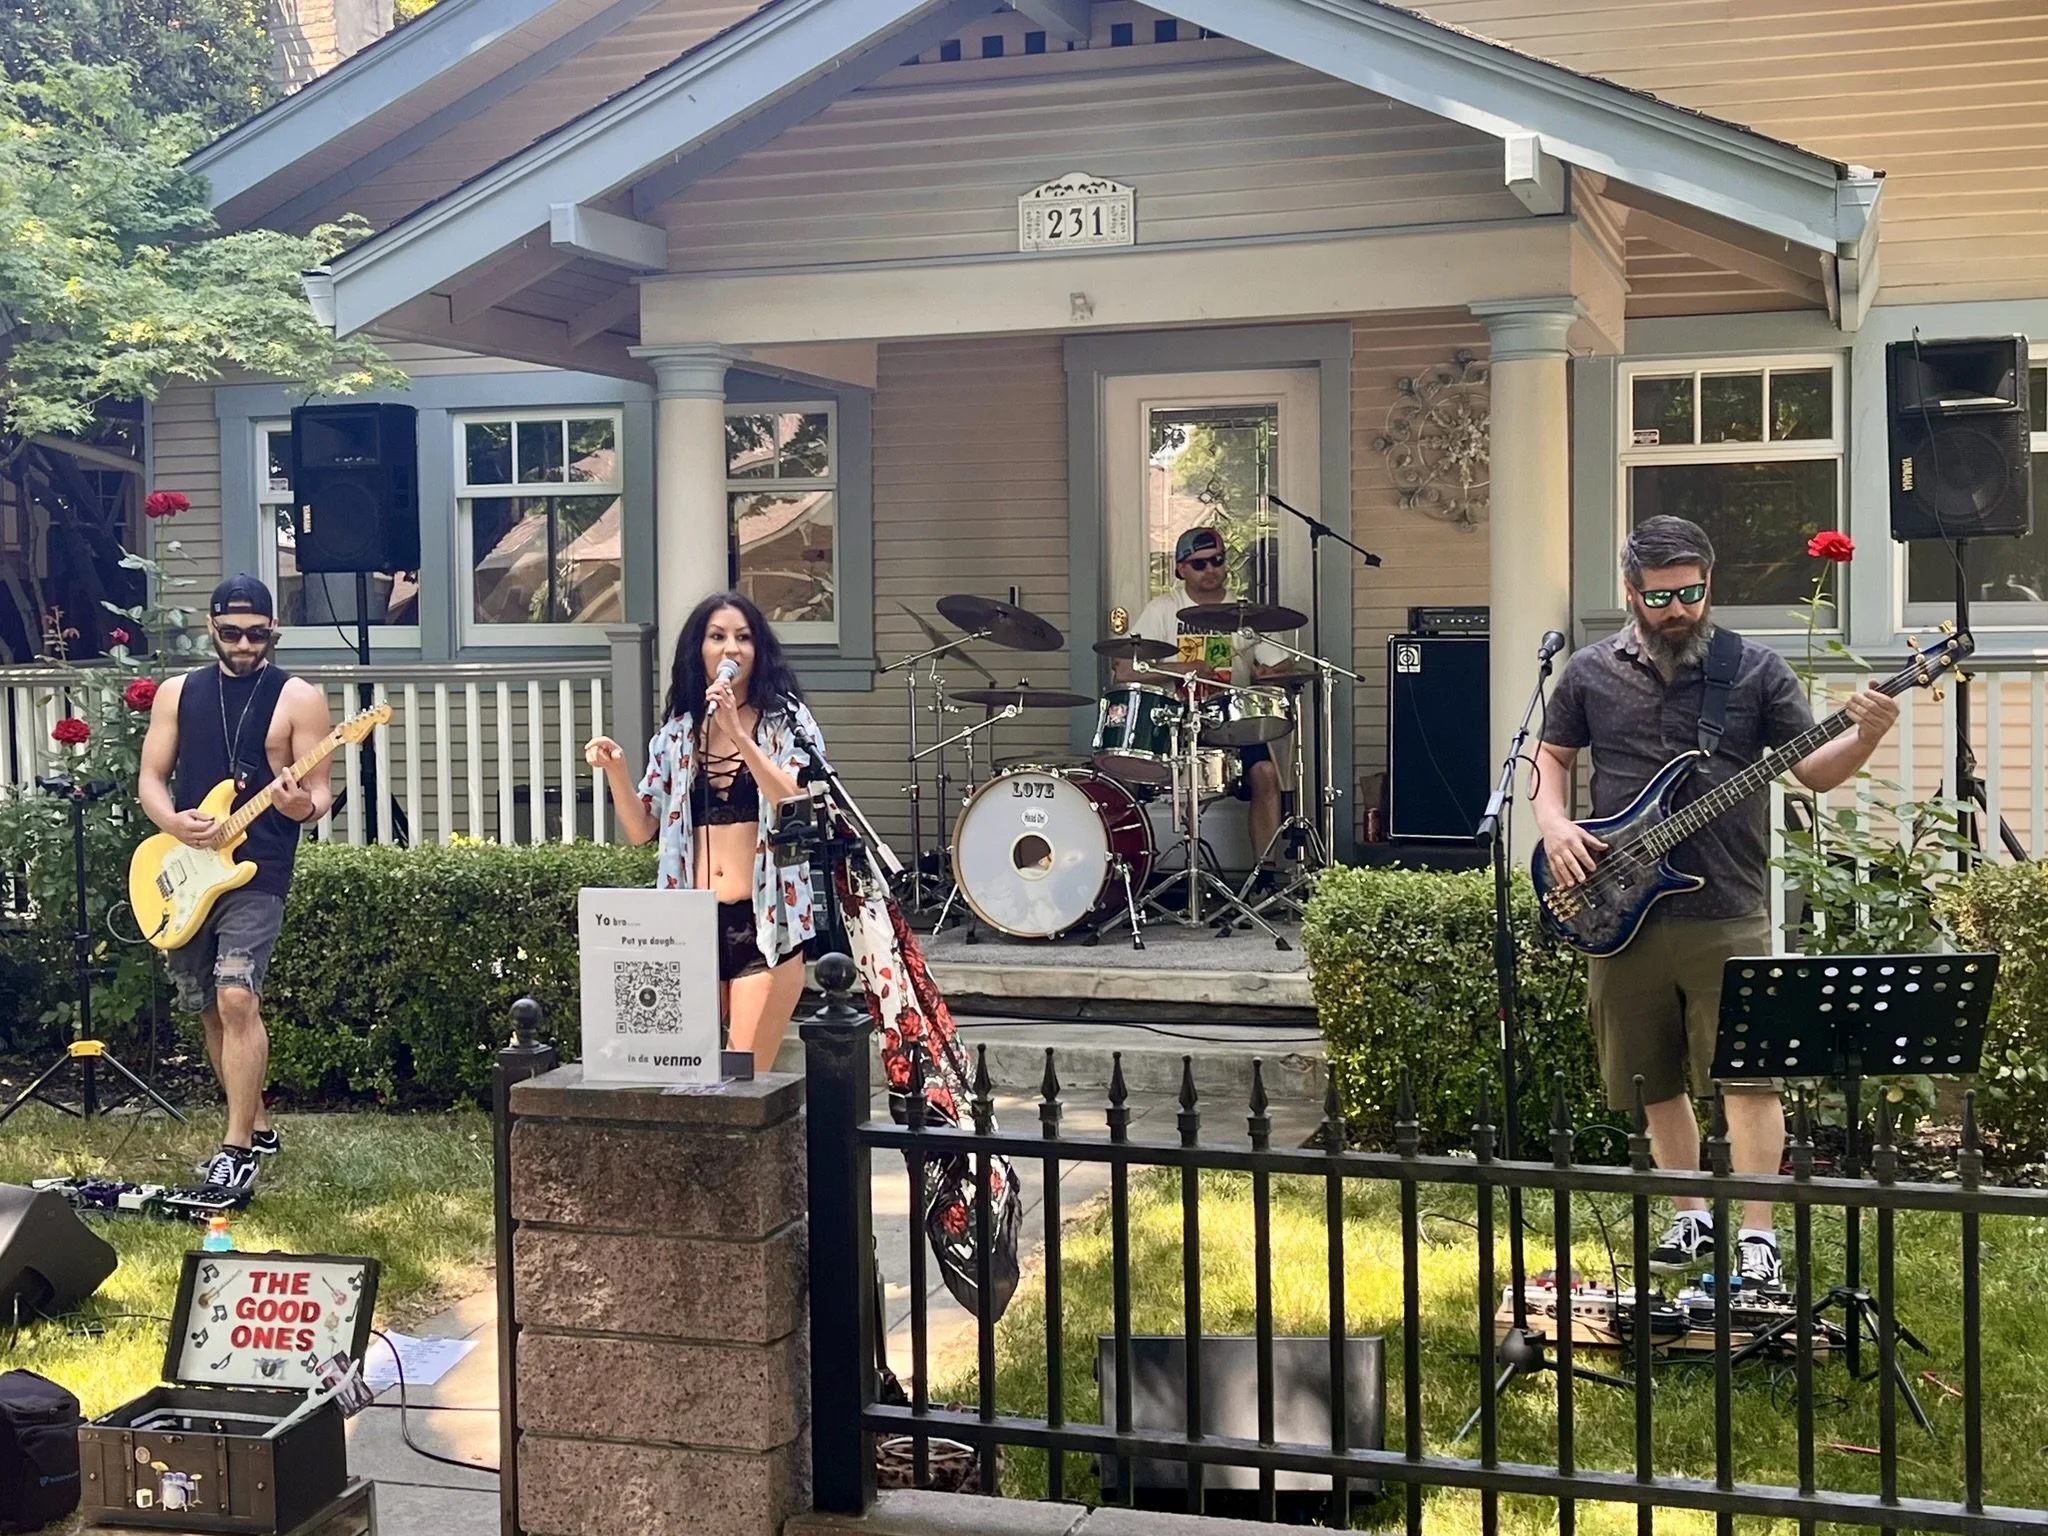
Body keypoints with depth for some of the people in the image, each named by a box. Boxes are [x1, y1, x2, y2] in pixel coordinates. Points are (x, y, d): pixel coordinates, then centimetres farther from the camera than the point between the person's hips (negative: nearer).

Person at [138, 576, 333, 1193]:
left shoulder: (298, 698, -1)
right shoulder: (178, 693, 11)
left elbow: (318, 791, -4)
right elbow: (150, 777, 10)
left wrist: (302, 806, -28)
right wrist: (173, 822, -11)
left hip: (256, 874, -5)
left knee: (236, 1000, -18)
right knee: (210, 1010, 12)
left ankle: (238, 1148, -12)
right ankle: (256, 1123, 28)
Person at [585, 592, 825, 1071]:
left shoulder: (787, 722, 1)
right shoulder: (678, 731, 11)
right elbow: (640, 830, 11)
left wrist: (737, 732, -22)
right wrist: (615, 771, -7)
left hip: (764, 923, -4)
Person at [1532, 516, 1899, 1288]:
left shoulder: (1756, 668, 2)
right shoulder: (1590, 672, 6)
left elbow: (1812, 770, 2)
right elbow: (1550, 754, 17)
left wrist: (1865, 738, -18)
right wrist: (1553, 825, -1)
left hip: (1727, 913, -2)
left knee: (1749, 1073, -8)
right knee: (1653, 1082, 11)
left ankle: (1758, 1238, -1)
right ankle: (1691, 1218, 28)